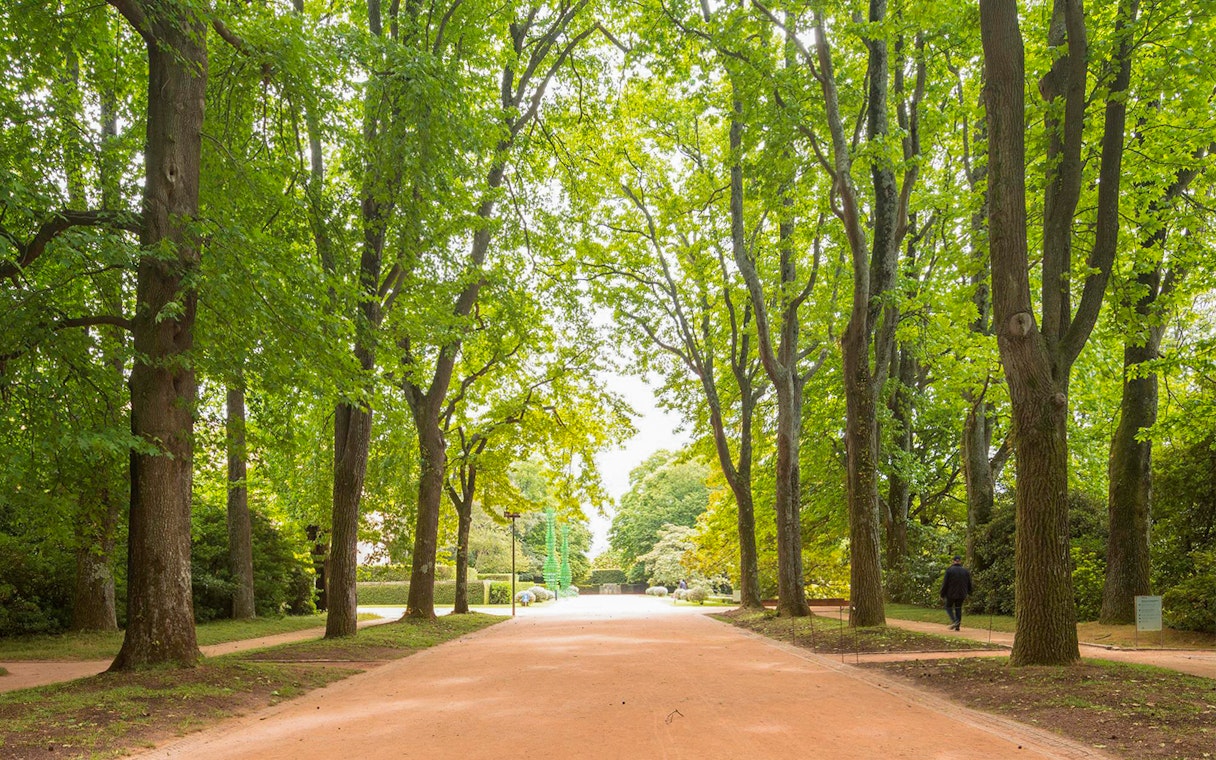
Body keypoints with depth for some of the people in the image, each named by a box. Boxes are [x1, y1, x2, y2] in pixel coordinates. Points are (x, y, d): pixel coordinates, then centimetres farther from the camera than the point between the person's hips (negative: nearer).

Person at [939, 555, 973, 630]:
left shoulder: (949, 570, -10)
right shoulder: (965, 571, 1)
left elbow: (945, 583, -9)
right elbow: (969, 584, 8)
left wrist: (942, 594, -1)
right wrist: (968, 594, 20)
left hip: (951, 593, -3)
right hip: (961, 594, 3)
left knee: (948, 607, 12)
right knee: (958, 608, 10)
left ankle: (954, 620, -13)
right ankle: (957, 627, 7)